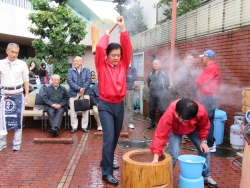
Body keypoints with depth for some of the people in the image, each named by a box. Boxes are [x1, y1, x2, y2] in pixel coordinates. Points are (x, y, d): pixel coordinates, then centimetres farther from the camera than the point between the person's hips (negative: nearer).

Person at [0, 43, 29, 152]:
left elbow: (26, 80, 7)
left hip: (18, 94, 0)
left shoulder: (22, 64, 1)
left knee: (17, 118, 7)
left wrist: (27, 95, 3)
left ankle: (17, 143, 18)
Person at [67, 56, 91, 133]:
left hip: (84, 93, 0)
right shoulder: (70, 70, 8)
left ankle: (84, 126, 14)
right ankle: (74, 126, 13)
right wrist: (79, 89, -15)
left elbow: (89, 80, -2)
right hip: (74, 93, 0)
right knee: (73, 111, 2)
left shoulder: (86, 69, 8)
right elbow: (69, 81, -5)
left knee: (85, 110, 3)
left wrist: (83, 89, -14)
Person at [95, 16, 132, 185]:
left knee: (116, 137, 16)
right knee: (109, 137, -10)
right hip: (106, 105, -5)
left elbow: (128, 48, -3)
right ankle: (107, 172, -2)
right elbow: (99, 48, -17)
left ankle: (107, 160, 36)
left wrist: (123, 28, -5)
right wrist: (107, 36, 1)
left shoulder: (123, 65, 6)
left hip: (120, 105, 5)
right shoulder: (102, 65, -3)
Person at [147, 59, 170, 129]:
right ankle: (153, 123, 22)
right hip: (152, 94, 5)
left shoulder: (164, 73, -4)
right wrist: (151, 89, 14)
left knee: (162, 109, -9)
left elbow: (168, 83, 1)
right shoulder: (151, 74, 9)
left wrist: (164, 90, 1)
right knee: (151, 109, 9)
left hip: (161, 94, -5)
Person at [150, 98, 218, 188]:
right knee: (174, 154, -19)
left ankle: (206, 176, 24)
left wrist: (203, 141, -15)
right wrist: (156, 158, -50)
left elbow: (204, 126, -13)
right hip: (175, 130, -3)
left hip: (192, 129, 3)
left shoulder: (201, 112, -39)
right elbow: (160, 135, -45)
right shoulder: (169, 114, -46)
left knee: (205, 150, 1)